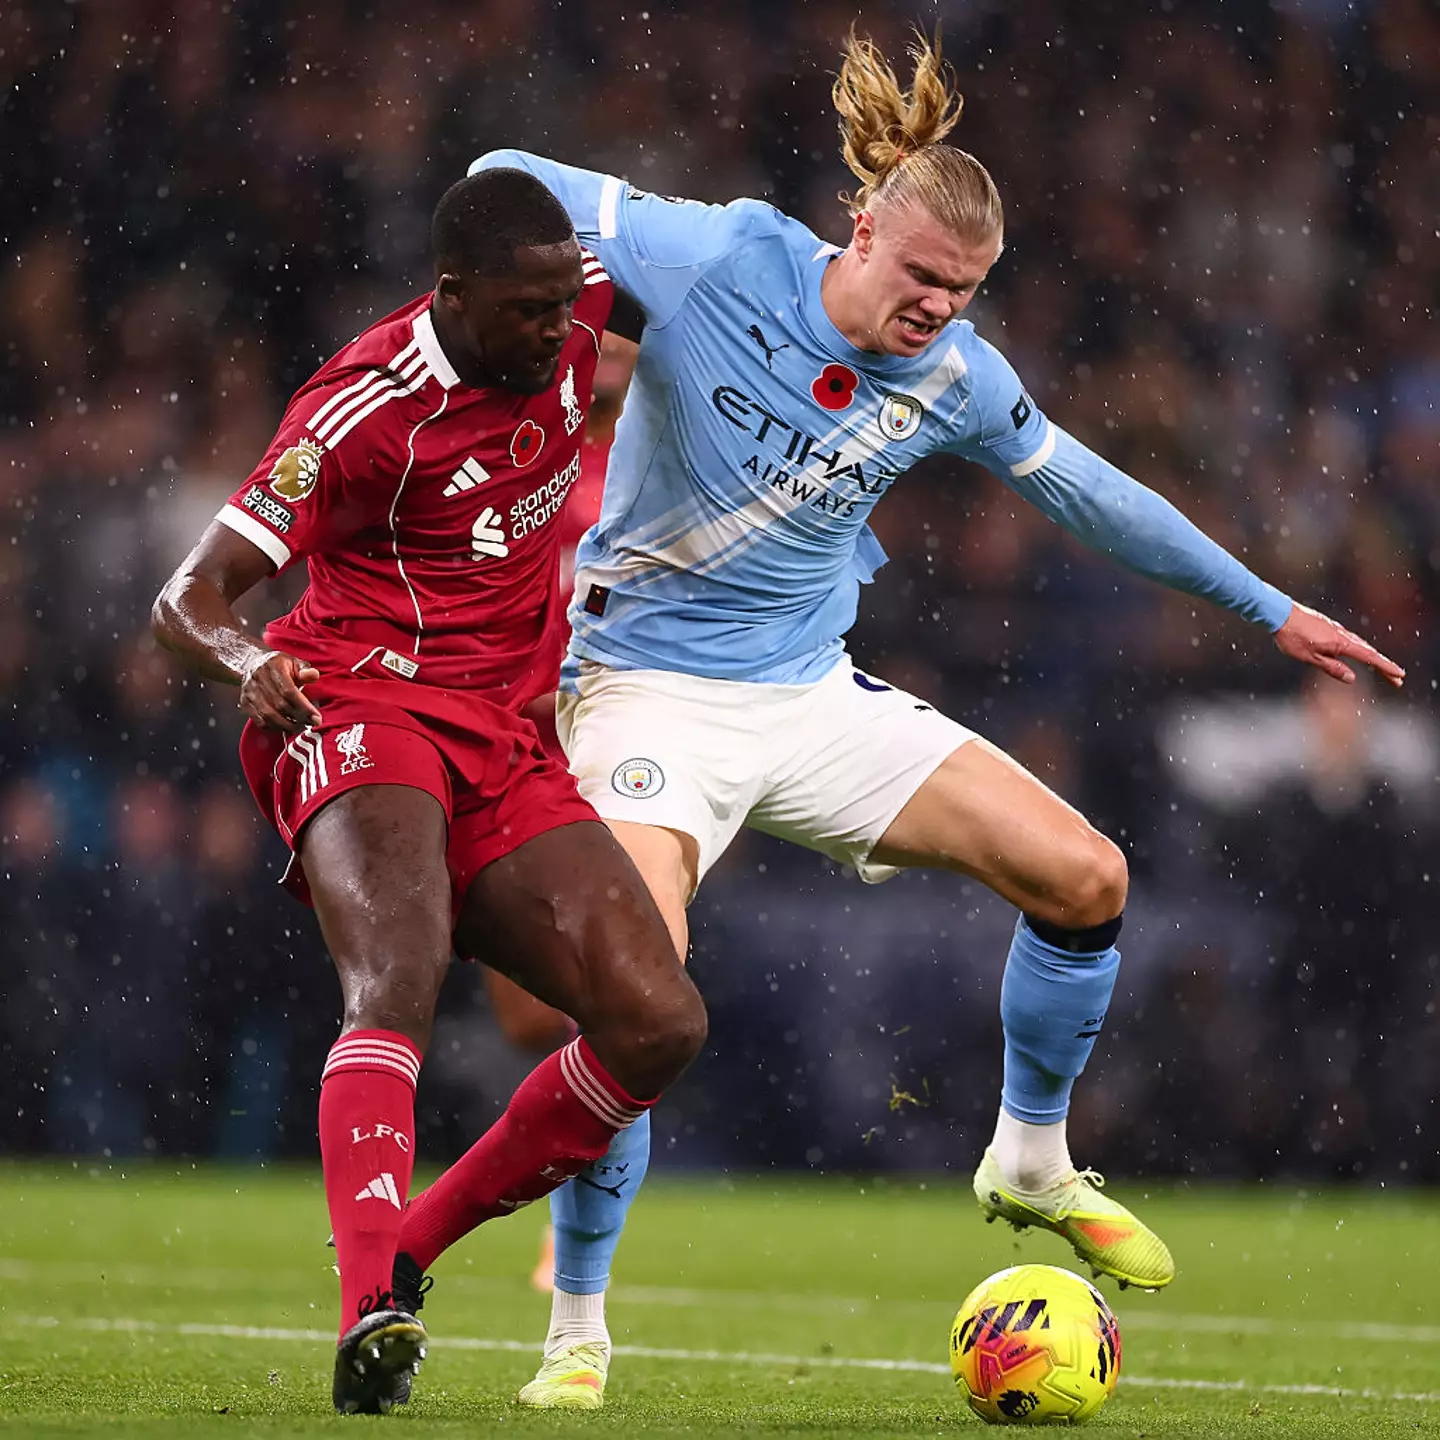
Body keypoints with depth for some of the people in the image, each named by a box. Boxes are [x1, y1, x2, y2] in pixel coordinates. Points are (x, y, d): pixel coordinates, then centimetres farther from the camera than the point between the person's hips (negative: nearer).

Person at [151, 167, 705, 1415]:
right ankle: (371, 1310, -49)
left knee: (660, 1026, -8)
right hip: (364, 714, -7)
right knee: (401, 974, -35)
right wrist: (247, 662, -37)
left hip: (506, 750, 7)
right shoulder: (370, 412, -15)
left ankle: (410, 1248, 4)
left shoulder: (573, 306, 3)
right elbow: (189, 596, -15)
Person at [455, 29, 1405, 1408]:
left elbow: (1088, 492, 13)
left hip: (816, 693, 5)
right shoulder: (722, 261, -16)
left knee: (1084, 876, -3)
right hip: (652, 691, -5)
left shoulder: (956, 379, -3)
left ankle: (1030, 1163, 22)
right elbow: (511, 187, -10)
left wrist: (1269, 608, 17)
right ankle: (576, 1331, -7)